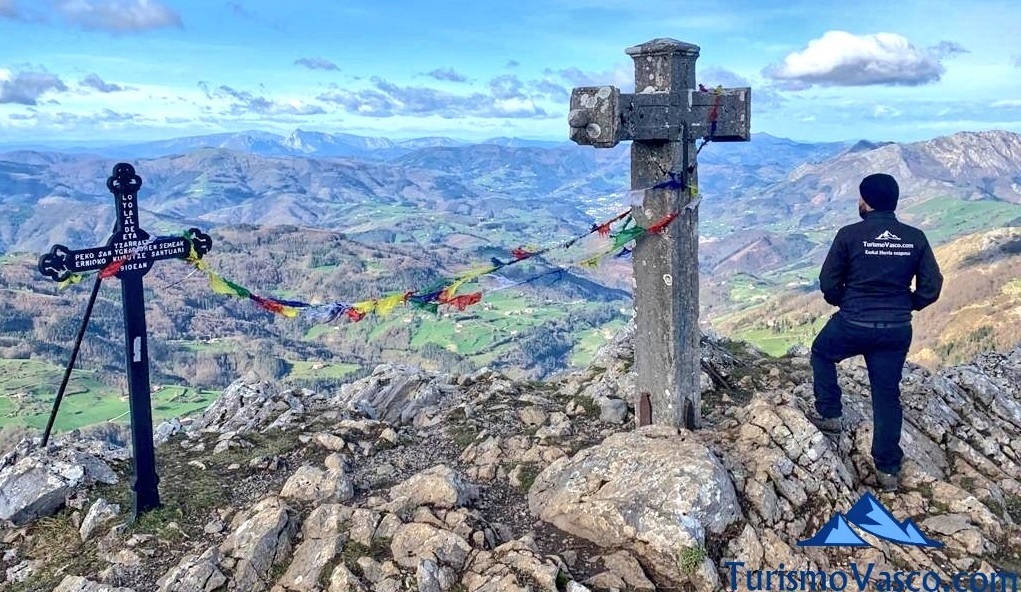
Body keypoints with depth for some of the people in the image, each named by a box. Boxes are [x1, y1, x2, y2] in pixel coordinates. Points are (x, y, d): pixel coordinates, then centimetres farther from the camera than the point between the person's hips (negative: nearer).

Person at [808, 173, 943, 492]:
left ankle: (829, 414, 27)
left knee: (821, 353, 28)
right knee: (887, 395, 12)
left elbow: (828, 283, -7)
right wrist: (905, 305, 17)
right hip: (897, 330, 3)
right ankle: (888, 469, 18)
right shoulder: (915, 238, -1)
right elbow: (931, 287, 0)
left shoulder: (850, 235, -11)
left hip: (852, 325, -3)